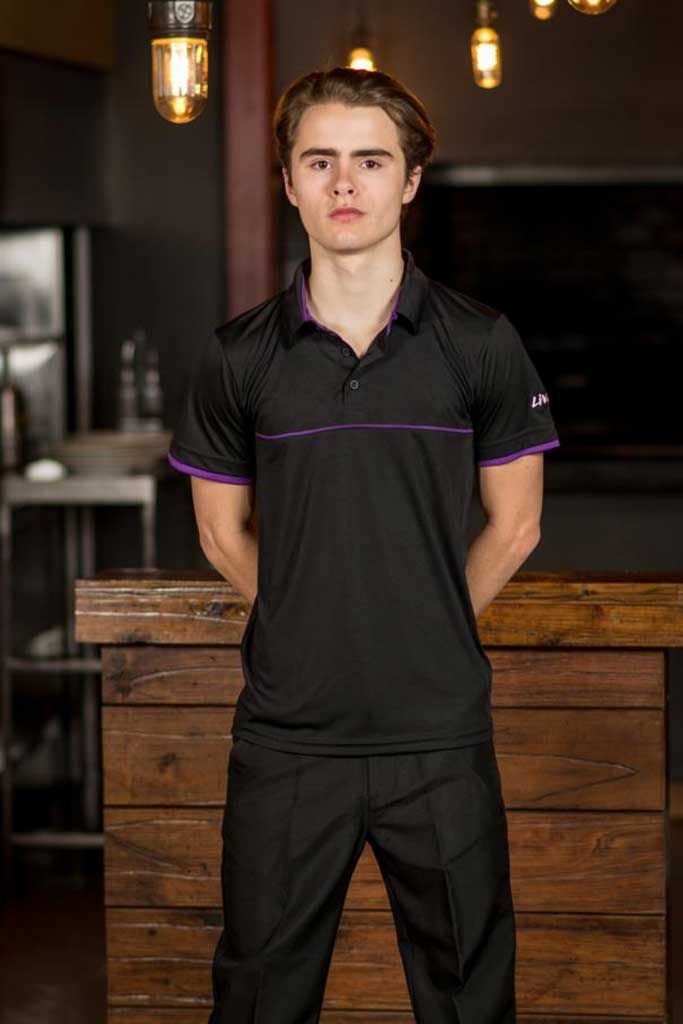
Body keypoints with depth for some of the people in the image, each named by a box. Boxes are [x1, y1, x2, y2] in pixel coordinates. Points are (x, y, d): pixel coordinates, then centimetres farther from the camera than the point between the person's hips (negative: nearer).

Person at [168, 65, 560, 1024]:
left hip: (441, 733, -1)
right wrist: (314, 628, 8)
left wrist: (425, 633, 7)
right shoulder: (240, 355, 1)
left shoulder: (481, 344, -1)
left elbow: (513, 527, 6)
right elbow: (223, 533, 11)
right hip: (286, 735, 1)